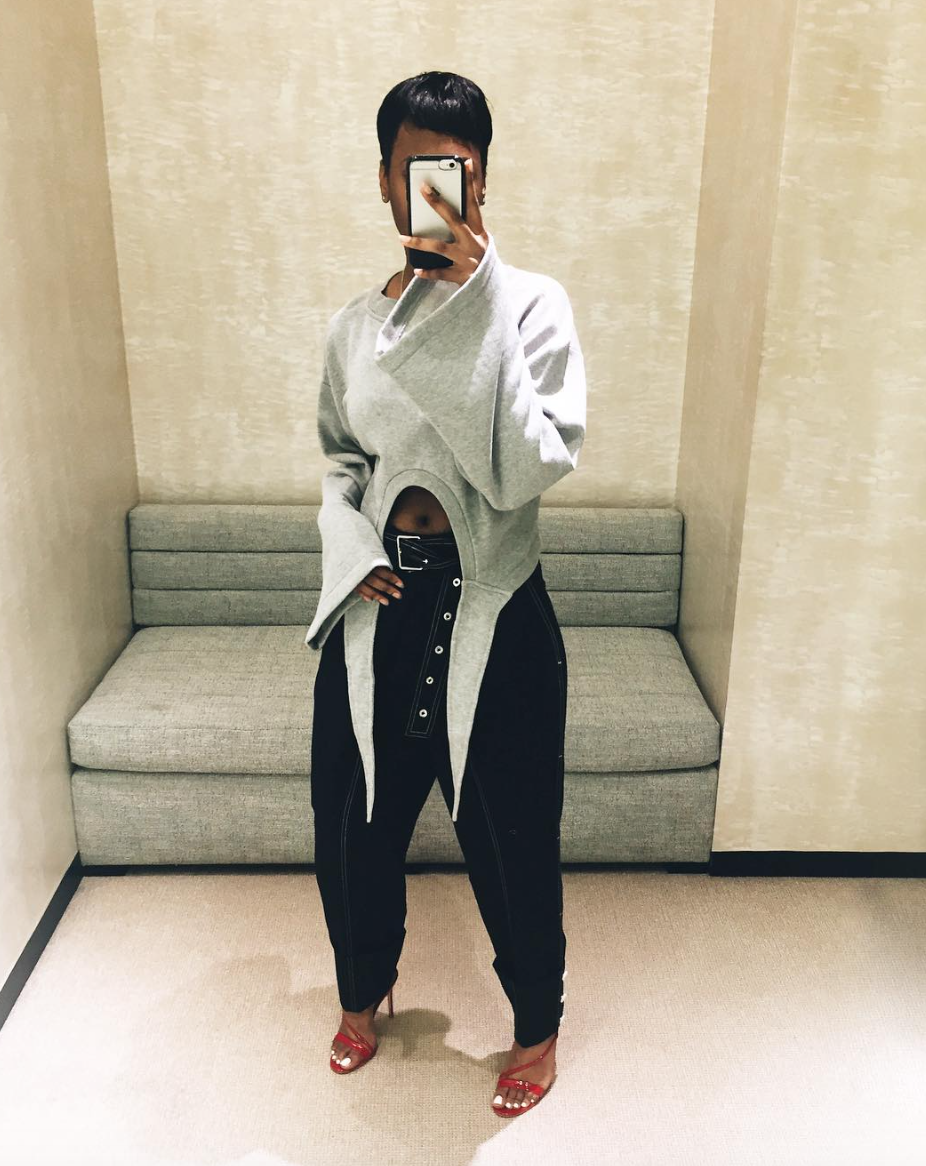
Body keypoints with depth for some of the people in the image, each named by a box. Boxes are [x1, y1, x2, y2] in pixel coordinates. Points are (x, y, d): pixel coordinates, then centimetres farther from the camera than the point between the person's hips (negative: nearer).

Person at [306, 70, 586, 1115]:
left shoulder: (530, 304, -8)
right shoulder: (355, 323, 5)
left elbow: (532, 467, -19)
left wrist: (474, 301, -23)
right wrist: (353, 546, -3)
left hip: (491, 607, -3)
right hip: (378, 604, 4)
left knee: (508, 833, 10)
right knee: (353, 820, 17)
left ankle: (538, 1020, 39)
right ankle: (363, 989, 47)